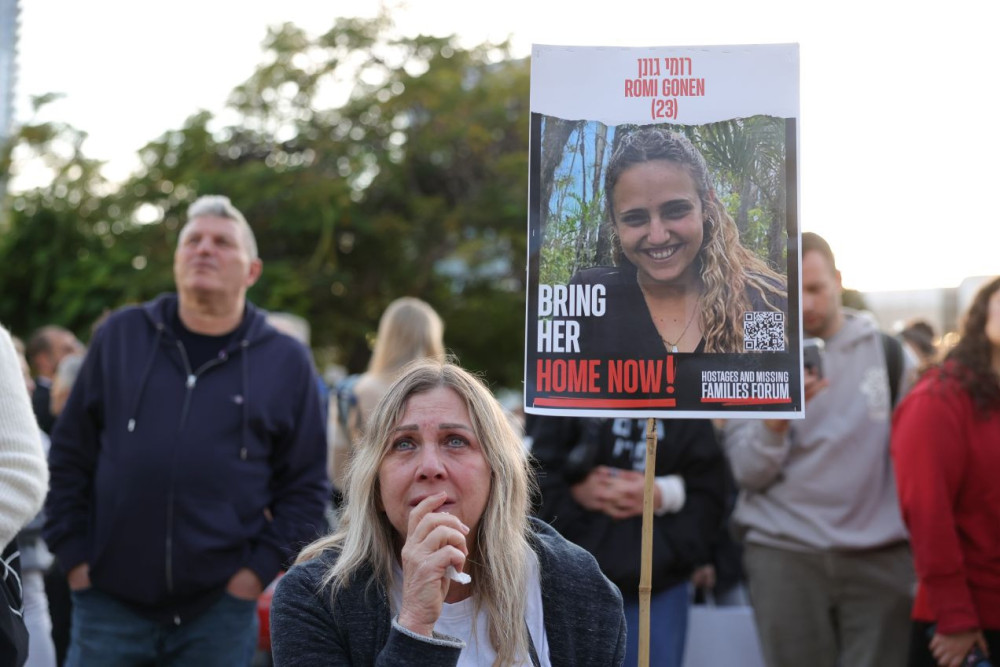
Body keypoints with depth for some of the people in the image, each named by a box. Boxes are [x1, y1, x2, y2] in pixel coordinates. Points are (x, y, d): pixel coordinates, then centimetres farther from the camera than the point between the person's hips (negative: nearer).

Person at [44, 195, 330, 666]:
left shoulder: (286, 362, 5)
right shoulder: (119, 336, 7)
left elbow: (306, 486, 5)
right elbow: (69, 456, 10)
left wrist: (260, 569, -4)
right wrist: (72, 555, 3)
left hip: (221, 609, 0)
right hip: (108, 598, 1)